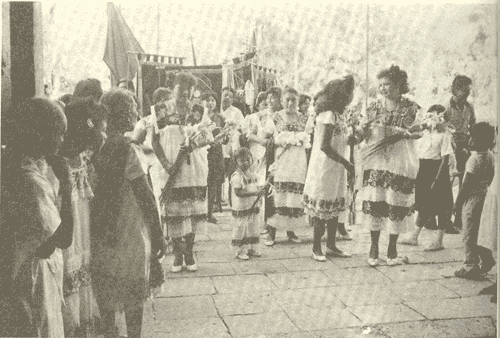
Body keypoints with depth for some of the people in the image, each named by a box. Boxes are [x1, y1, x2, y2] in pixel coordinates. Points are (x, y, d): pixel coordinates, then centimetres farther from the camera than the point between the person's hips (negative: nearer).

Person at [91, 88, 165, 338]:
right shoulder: (127, 150, -18)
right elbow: (145, 197, -17)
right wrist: (158, 235, -9)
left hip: (99, 233, 5)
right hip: (128, 234, -5)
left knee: (105, 296, 19)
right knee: (134, 296, 11)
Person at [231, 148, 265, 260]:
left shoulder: (253, 174, 7)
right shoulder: (236, 177, -17)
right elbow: (238, 192, -25)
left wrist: (260, 190, -8)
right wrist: (254, 193, -30)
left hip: (253, 207, 7)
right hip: (241, 209, -7)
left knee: (254, 228, 15)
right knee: (241, 229, 1)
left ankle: (253, 248, 29)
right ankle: (240, 251, 14)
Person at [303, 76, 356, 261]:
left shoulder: (338, 115, 12)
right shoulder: (328, 116, -17)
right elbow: (325, 146, -22)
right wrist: (345, 162, -19)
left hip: (336, 169, 9)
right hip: (324, 168, -9)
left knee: (335, 208, 13)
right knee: (322, 208, -1)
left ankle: (331, 246, 23)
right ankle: (316, 248, 10)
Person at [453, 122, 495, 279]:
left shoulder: (475, 158, -21)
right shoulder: (490, 156, 5)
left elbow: (467, 183, -18)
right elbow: (491, 177, 14)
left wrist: (458, 202, -11)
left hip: (471, 197, -8)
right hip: (482, 195, 8)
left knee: (468, 235, 2)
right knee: (472, 232, 20)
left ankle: (471, 266, 9)